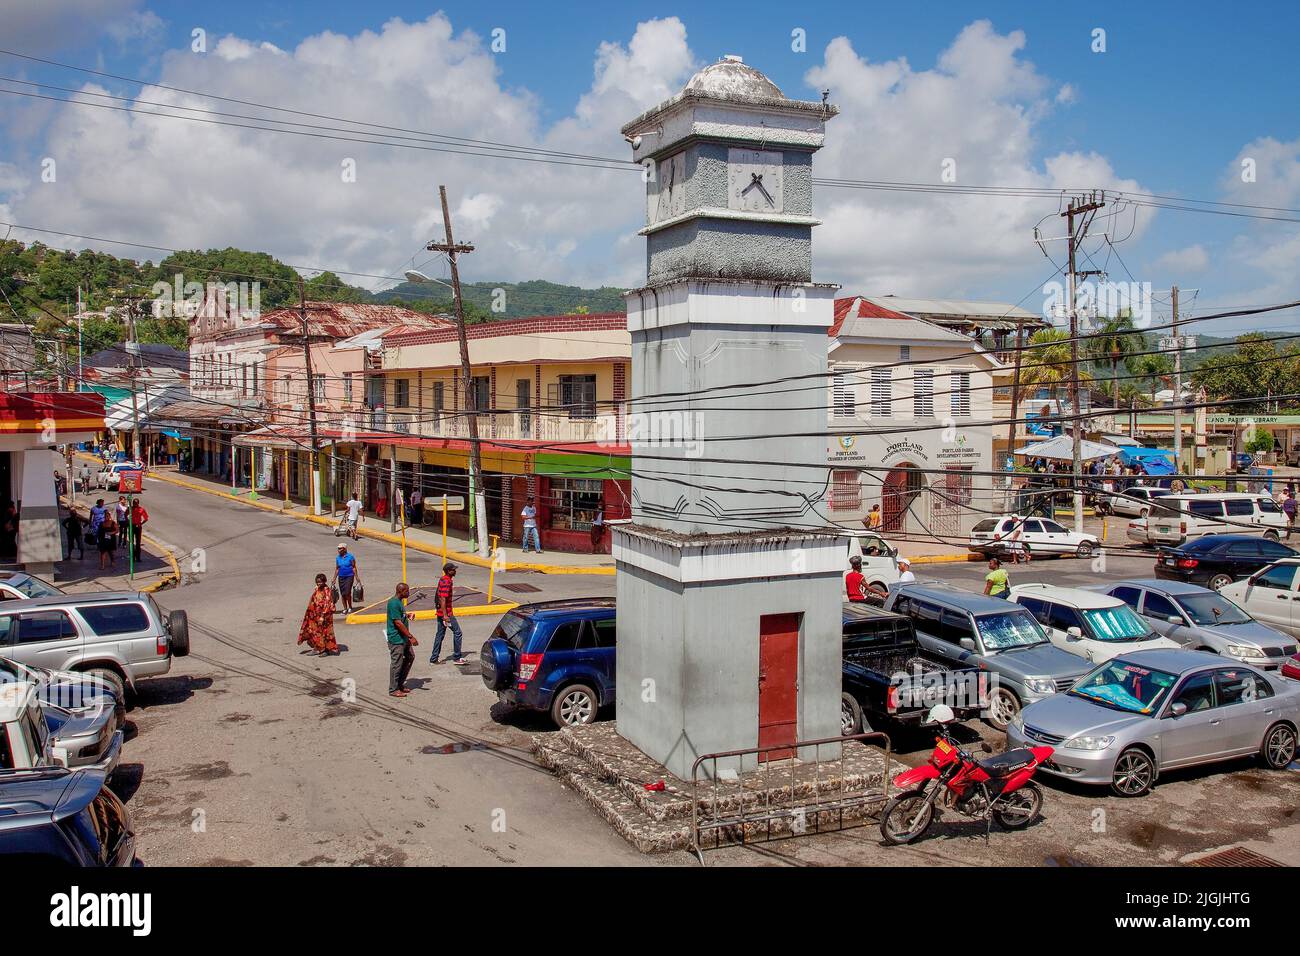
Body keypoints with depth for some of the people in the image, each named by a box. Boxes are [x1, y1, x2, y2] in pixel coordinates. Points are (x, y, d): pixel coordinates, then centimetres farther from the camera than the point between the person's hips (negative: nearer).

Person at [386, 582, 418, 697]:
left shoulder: (400, 601, 10)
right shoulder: (394, 603, -21)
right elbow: (398, 623, -24)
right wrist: (411, 636, -23)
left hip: (403, 638, 10)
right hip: (396, 639, -10)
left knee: (410, 657, 16)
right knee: (396, 664, -2)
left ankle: (400, 684, 25)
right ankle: (393, 690, 9)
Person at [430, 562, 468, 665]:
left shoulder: (443, 580, 11)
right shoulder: (446, 582, -19)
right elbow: (443, 600, -23)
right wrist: (445, 615, -25)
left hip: (441, 612, 10)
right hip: (446, 613, -10)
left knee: (440, 634, 13)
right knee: (457, 632, -2)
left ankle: (434, 658, 16)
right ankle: (457, 658, 2)